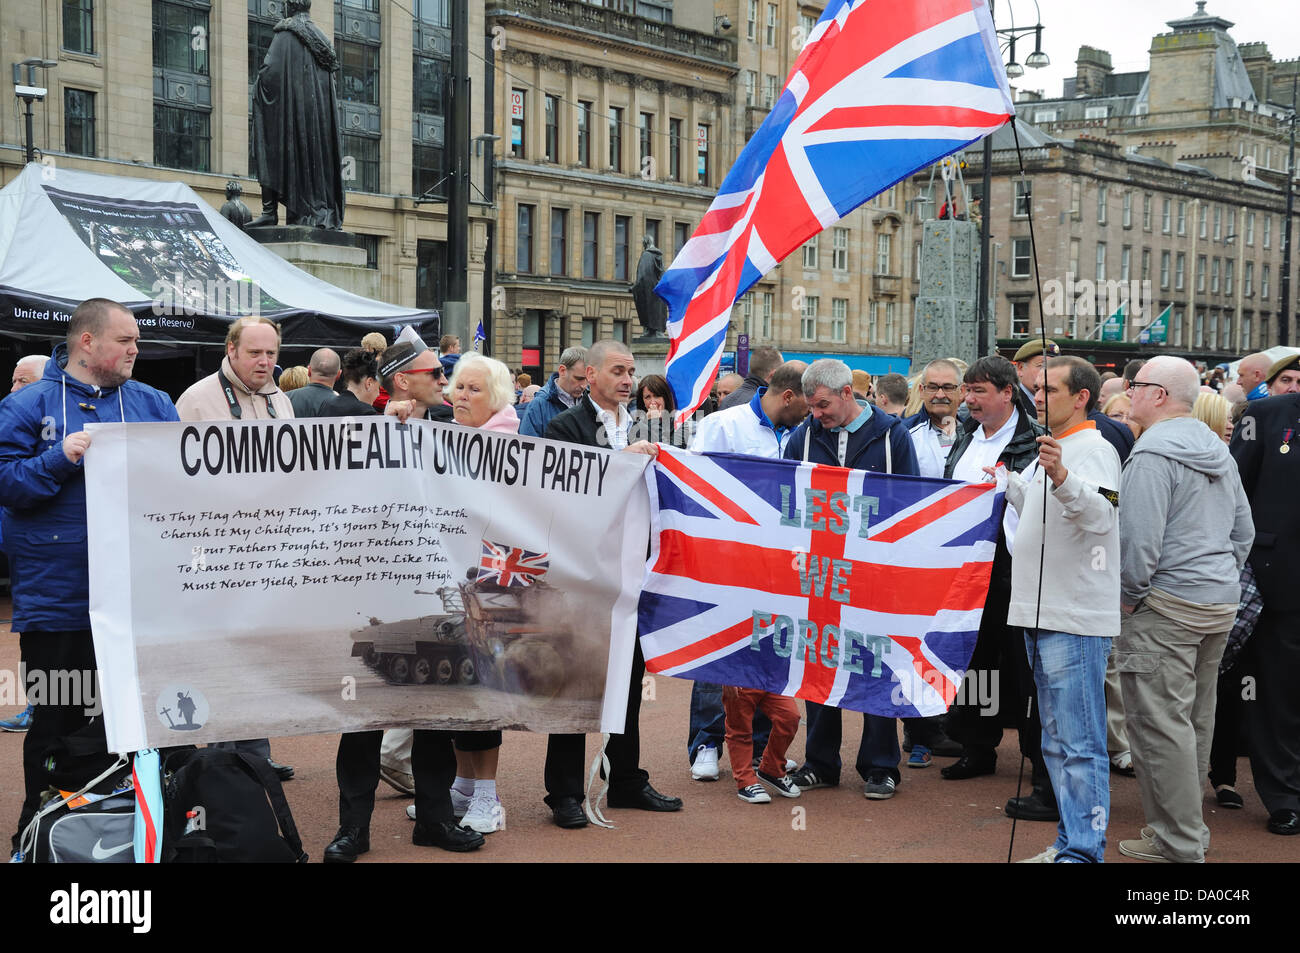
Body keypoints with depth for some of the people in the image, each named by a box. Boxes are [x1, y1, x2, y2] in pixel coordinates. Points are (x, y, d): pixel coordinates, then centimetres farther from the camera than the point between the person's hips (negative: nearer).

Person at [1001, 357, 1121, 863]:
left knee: (1079, 744, -9)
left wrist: (1061, 476, -44)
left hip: (1075, 620, -10)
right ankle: (1070, 840, 26)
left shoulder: (1093, 449, -11)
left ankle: (1083, 850, -6)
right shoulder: (1050, 449, 18)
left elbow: (1101, 515, -29)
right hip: (1041, 613, 10)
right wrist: (1008, 481, 34)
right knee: (1057, 742, 17)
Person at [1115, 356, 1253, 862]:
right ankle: (1189, 827, 25)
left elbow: (1139, 537, -21)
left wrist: (1130, 594, -9)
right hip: (1220, 602, 9)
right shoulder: (1218, 451, 15)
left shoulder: (1153, 453, -14)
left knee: (1160, 722, -4)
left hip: (1167, 608, -9)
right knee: (1196, 718, 16)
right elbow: (1244, 530, 19)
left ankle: (1177, 843, -1)